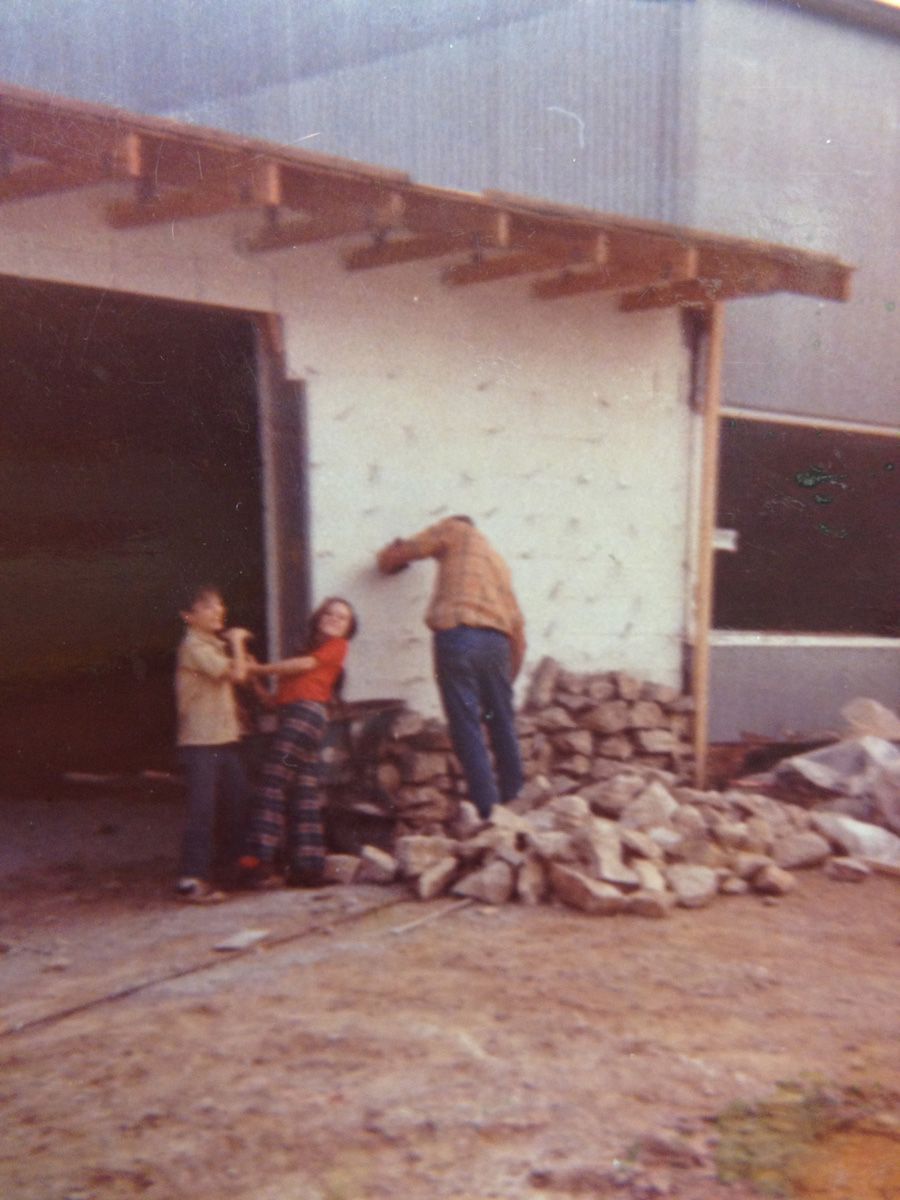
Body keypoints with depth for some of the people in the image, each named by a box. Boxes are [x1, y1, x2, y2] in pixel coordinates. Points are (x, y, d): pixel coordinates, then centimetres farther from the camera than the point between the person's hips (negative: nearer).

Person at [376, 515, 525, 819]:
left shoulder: (455, 529, 15)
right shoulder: (496, 558, 30)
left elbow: (406, 550, 11)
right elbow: (516, 623, 24)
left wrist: (387, 558, 35)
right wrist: (511, 672, 29)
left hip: (457, 634, -6)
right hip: (497, 641, 6)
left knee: (467, 728, -5)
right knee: (503, 726, 14)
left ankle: (487, 811, -8)